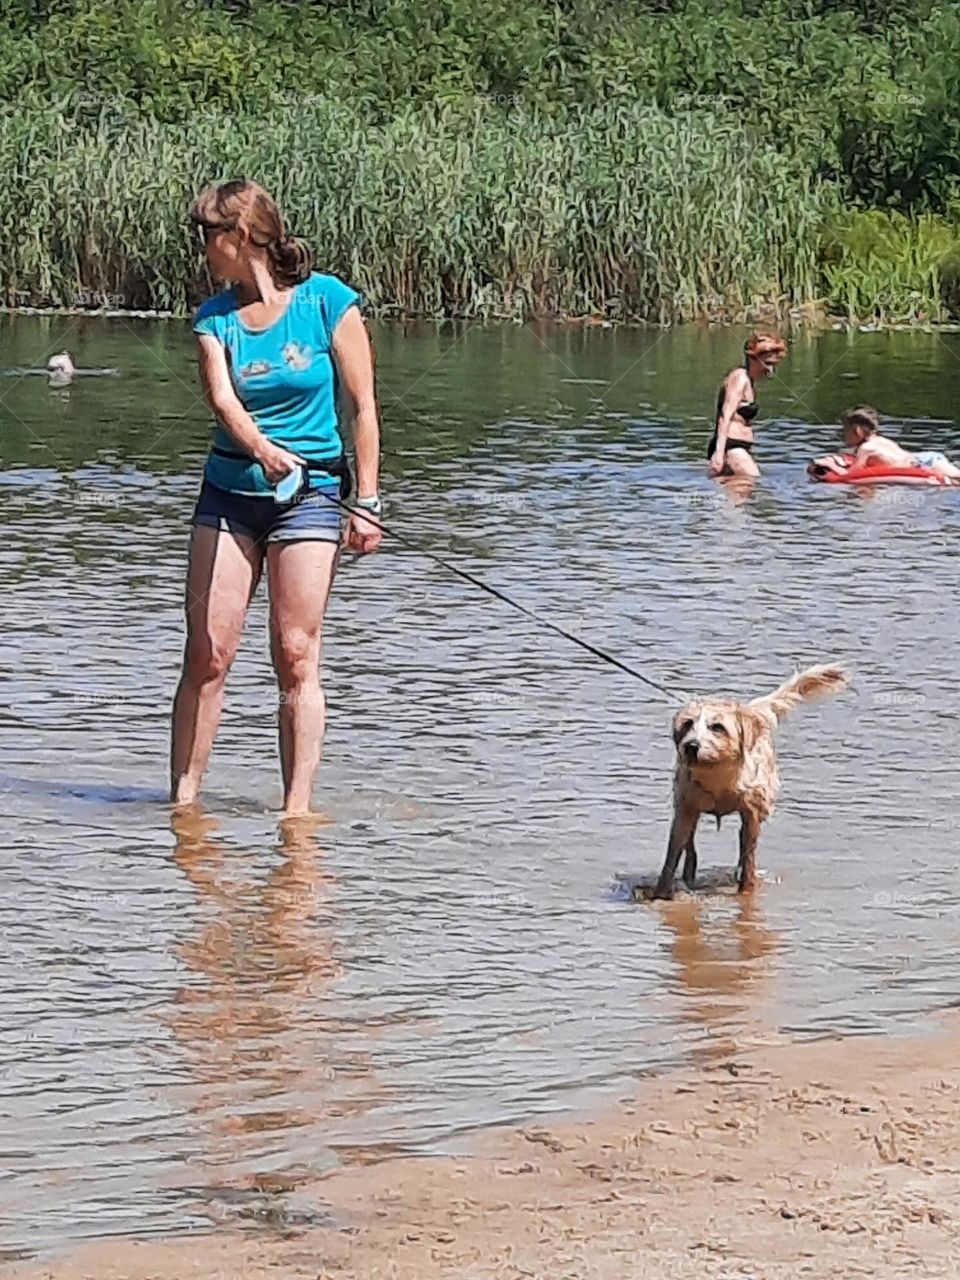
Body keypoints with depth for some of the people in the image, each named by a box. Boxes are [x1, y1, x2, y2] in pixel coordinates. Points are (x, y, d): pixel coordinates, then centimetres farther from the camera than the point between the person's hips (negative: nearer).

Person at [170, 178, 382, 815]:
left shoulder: (328, 301, -5)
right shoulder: (214, 317, 4)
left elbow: (363, 405, -3)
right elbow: (222, 398, -13)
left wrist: (367, 503, -6)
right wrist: (262, 449, -34)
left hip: (310, 493, -3)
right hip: (230, 492, 3)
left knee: (297, 655, -5)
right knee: (206, 653, 0)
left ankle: (298, 808, -2)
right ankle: (183, 800, 7)